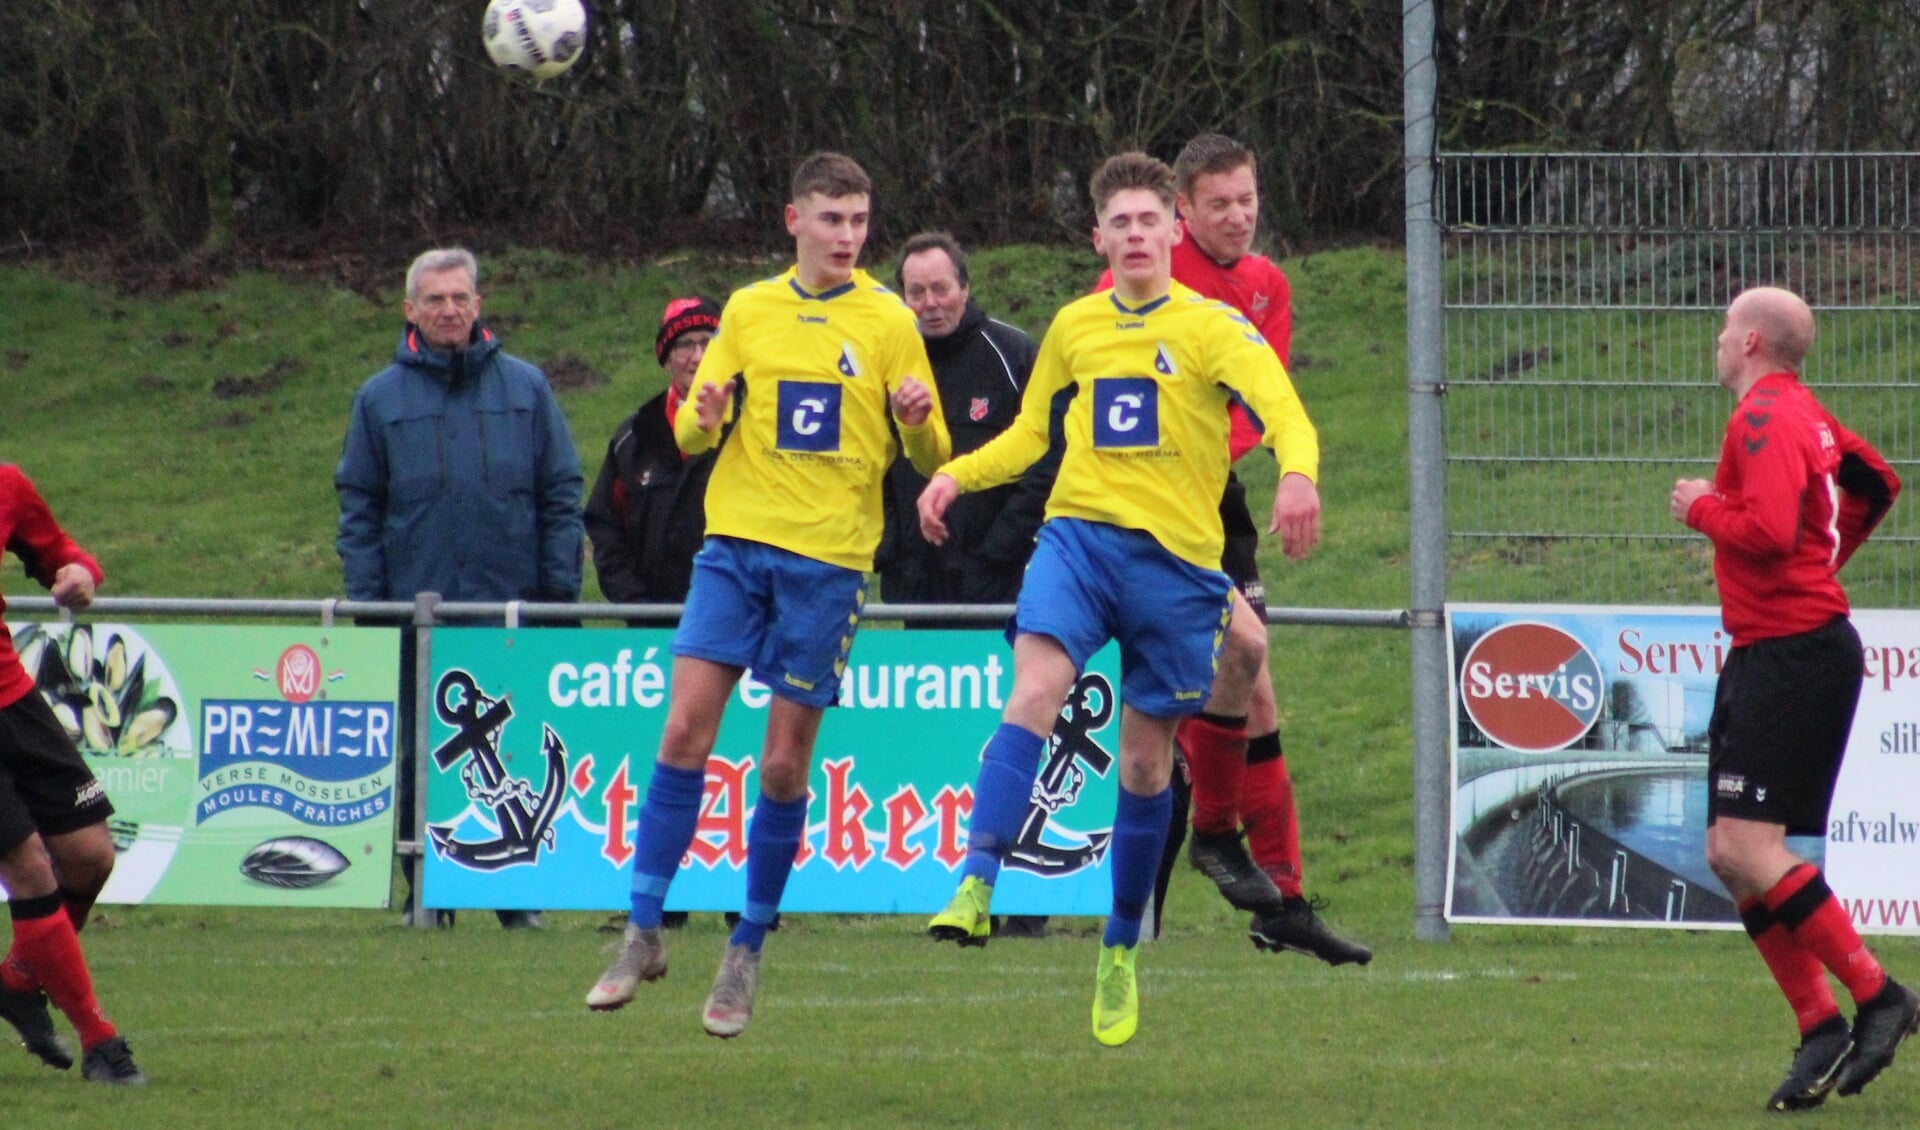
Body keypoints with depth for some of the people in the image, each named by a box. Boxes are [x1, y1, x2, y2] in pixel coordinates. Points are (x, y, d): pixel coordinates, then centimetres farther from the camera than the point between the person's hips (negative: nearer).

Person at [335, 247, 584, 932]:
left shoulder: (525, 388, 6)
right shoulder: (381, 399, 7)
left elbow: (561, 493, 6)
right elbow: (359, 508, 7)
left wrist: (561, 589, -1)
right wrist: (366, 599, -2)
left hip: (512, 608, -1)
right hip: (416, 611, 1)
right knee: (420, 761, 4)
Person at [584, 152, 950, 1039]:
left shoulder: (887, 320, 4)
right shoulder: (748, 311, 10)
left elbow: (929, 457, 4)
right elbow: (692, 432, 13)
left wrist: (919, 424, -19)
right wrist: (702, 419, -11)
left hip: (829, 557, -2)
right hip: (737, 540, 2)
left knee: (785, 761, -1)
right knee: (685, 730, -8)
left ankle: (746, 955, 11)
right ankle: (642, 936, -1)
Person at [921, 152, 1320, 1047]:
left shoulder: (1210, 327, 0)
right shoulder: (1074, 327, 12)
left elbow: (1283, 410, -15)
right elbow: (1028, 435, 25)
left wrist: (1298, 473, -37)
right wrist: (956, 474, 7)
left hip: (1176, 554, -2)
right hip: (1080, 531, 2)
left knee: (1146, 759, 5)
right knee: (1034, 688, -25)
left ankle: (1122, 950, 21)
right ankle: (976, 885, -34)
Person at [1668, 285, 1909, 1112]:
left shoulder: (1766, 419, -14)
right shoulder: (1806, 416, 17)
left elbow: (1769, 529, -27)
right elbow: (1876, 484, 32)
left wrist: (1700, 508, -10)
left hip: (1792, 655, -10)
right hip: (1765, 655, 10)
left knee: (1748, 849, -15)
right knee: (1730, 855, 7)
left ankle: (1876, 996, -10)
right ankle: (1821, 1030, 7)